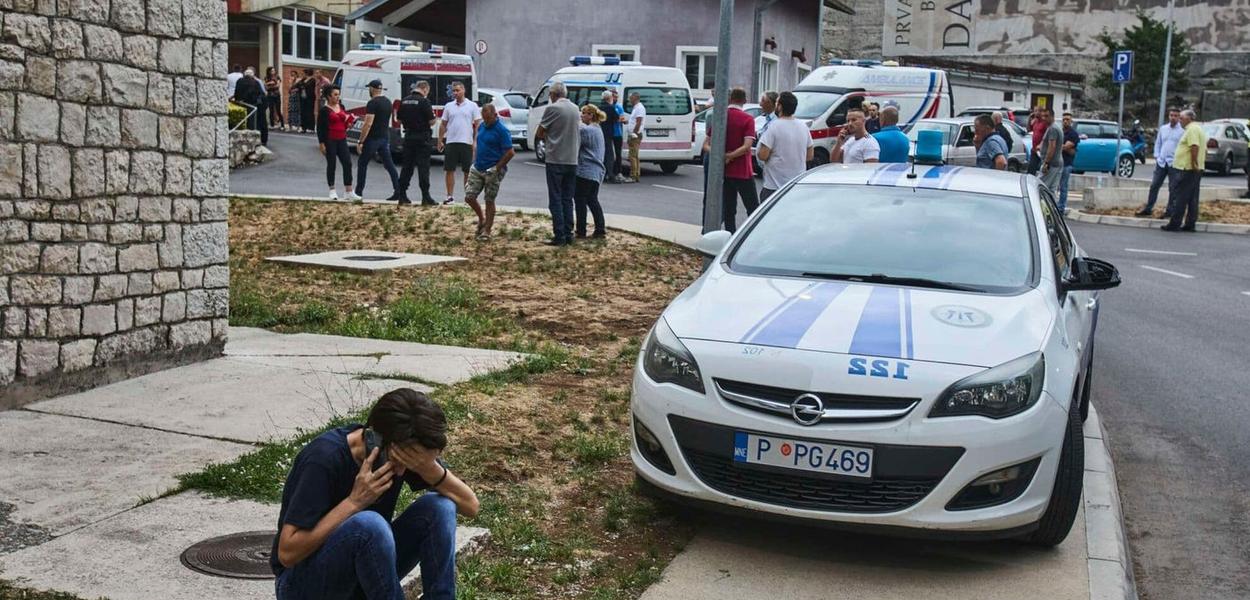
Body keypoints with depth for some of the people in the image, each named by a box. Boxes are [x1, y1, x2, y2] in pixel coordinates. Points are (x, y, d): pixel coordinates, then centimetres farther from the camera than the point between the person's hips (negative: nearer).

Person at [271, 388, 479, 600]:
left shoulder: (406, 451, -9)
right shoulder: (324, 459, -26)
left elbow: (471, 505, -10)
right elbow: (287, 552, -26)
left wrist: (431, 469, -29)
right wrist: (355, 500, -31)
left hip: (363, 571, 6)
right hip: (303, 583, -5)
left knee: (439, 506, -16)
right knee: (368, 524, -35)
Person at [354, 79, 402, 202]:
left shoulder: (372, 103, -15)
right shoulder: (388, 102, 12)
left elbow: (368, 124, -21)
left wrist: (360, 142, -18)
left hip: (373, 139, -7)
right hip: (385, 138, 7)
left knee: (362, 163, 5)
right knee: (389, 164, 6)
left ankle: (359, 192, 8)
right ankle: (398, 191, -1)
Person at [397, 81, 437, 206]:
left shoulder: (404, 101, 6)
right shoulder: (424, 101, -13)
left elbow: (399, 120, 12)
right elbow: (431, 121, -14)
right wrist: (433, 115, 7)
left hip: (408, 136, 6)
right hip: (422, 138, -6)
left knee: (407, 166, 11)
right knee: (423, 167, -3)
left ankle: (402, 196, 12)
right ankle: (426, 198, -3)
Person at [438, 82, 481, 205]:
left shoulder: (472, 106, 2)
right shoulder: (448, 106, 10)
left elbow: (477, 124, 0)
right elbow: (443, 125, 14)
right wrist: (440, 141, 9)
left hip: (466, 143, -2)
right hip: (450, 143, 2)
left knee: (467, 171, 4)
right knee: (449, 170, 1)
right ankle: (450, 196, 8)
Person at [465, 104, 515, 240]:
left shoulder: (501, 130, -14)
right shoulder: (482, 126, 8)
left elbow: (510, 152, -17)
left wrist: (497, 168, -16)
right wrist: (474, 161, 11)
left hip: (492, 171, -7)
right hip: (477, 169, 7)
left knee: (489, 201, 1)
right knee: (469, 197, 4)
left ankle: (486, 231, 11)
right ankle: (481, 218, 29)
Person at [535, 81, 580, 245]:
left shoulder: (552, 108, -10)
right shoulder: (575, 108, 10)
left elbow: (538, 134, -7)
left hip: (555, 160, -6)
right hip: (572, 160, 6)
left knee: (556, 200, -1)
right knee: (568, 200, 12)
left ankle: (559, 236, -4)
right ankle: (568, 235, 12)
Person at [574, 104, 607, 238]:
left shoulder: (585, 129, -15)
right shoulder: (598, 129, 16)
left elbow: (575, 145, -15)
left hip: (585, 171, -9)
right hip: (597, 172, 9)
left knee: (580, 200, -1)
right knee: (592, 200, 14)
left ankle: (581, 231, 2)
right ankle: (600, 229, 12)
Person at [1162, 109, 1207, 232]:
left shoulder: (1192, 129, -13)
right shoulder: (1198, 129, 20)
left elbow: (1194, 147, -25)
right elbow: (1204, 149, 23)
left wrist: (1194, 163, -22)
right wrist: (1199, 163, 21)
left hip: (1187, 169, -10)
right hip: (1196, 170, 10)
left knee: (1180, 198, -8)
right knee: (1192, 199, 10)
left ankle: (1174, 224, -8)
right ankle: (1190, 224, 11)